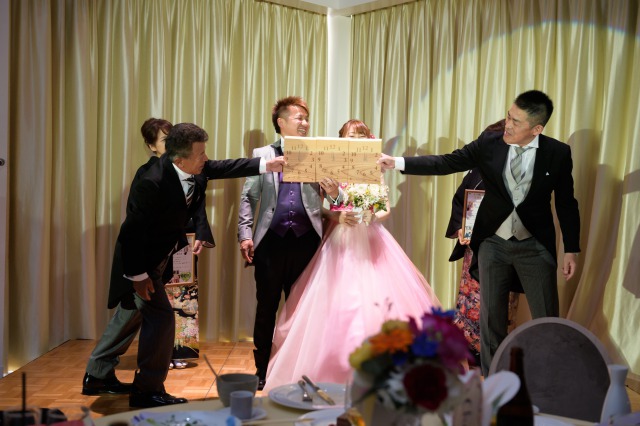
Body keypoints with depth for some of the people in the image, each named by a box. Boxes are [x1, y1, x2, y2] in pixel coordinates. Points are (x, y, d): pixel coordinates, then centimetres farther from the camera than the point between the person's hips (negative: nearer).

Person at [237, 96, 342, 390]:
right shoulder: (262, 155, 7)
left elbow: (333, 196, 2)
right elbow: (248, 197, 6)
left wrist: (334, 194, -21)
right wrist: (245, 235, -3)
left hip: (306, 242, 1)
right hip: (271, 242, 0)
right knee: (266, 308, 8)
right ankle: (262, 371, 21)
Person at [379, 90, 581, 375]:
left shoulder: (558, 153, -8)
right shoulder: (489, 144, -7)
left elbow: (566, 203, -1)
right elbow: (446, 163, -6)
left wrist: (571, 250, -1)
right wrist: (398, 163, -14)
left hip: (535, 246, -1)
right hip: (493, 242, 2)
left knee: (547, 320, 3)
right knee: (491, 315, 11)